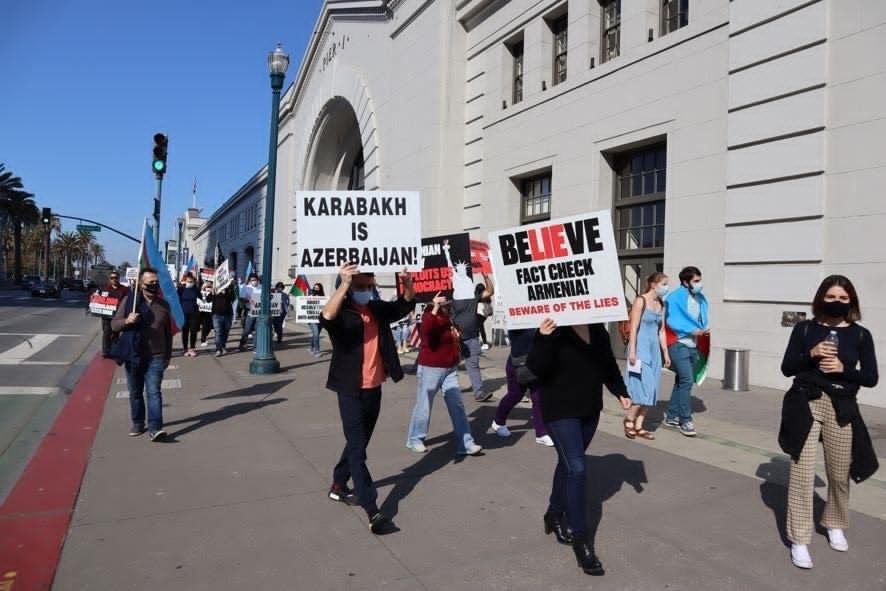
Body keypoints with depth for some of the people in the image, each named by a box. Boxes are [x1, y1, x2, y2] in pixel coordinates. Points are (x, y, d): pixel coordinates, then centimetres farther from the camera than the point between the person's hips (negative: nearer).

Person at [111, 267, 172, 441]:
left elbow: (168, 332, 13)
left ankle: (155, 428, -11)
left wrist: (168, 355, 14)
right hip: (133, 356, 1)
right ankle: (138, 424, 27)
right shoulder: (129, 300, -1)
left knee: (154, 392, -8)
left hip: (156, 357, 0)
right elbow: (114, 324, 0)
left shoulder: (164, 305, 5)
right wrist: (126, 321, -22)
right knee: (135, 392, 12)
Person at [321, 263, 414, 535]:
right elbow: (326, 317, -33)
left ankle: (338, 487, 40)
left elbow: (405, 305, 2)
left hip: (374, 389, 7)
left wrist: (407, 282, -18)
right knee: (357, 448, -6)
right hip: (351, 391, -7)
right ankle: (372, 511, -5)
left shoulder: (378, 309, 6)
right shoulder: (342, 312, -12)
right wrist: (344, 284, -43)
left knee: (359, 443, 20)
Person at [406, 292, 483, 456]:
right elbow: (425, 329, -39)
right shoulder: (430, 316, -14)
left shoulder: (447, 318, 11)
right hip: (430, 369, -7)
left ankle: (465, 444, 6)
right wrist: (434, 309, -39)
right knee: (424, 405, 6)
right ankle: (415, 440, 23)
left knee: (457, 406, 3)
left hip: (450, 369, 7)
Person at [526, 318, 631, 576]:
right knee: (576, 469, -11)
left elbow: (608, 363, 15)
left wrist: (621, 392, 13)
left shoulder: (598, 330, 3)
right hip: (560, 410, -7)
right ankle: (581, 539, -2)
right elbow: (535, 369, -25)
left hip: (590, 409, 7)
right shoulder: (554, 331, -16)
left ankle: (554, 515, 39)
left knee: (569, 465, 19)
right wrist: (543, 340, -38)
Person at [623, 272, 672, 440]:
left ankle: (639, 426, 13)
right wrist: (632, 351, -17)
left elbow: (661, 330, 16)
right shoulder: (640, 301, -9)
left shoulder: (661, 304, 12)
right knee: (643, 388, -10)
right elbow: (633, 328, -13)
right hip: (640, 348, -7)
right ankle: (629, 418, 9)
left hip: (654, 350, 7)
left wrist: (665, 353, 14)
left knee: (650, 391, 6)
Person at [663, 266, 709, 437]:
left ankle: (671, 417, 23)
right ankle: (686, 420, -6)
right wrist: (692, 331, -21)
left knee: (681, 381, 13)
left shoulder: (701, 298, 11)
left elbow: (703, 320, 18)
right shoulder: (675, 298, -11)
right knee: (686, 380, -14)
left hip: (693, 345, 8)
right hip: (679, 344, -8)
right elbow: (672, 321, -15)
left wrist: (704, 330, -3)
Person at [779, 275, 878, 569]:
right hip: (806, 405, -2)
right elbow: (786, 368, 0)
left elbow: (871, 378, 2)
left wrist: (843, 368, -14)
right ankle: (799, 540, 4)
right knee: (802, 473, -5)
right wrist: (811, 355, -17)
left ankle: (835, 525, 40)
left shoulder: (861, 335, 4)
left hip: (842, 409, 2)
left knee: (840, 474, 13)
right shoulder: (805, 329, 1)